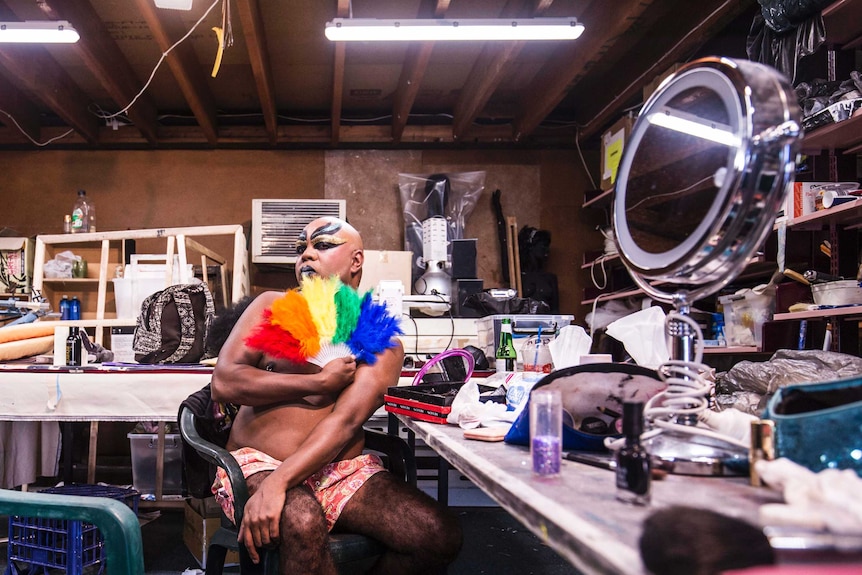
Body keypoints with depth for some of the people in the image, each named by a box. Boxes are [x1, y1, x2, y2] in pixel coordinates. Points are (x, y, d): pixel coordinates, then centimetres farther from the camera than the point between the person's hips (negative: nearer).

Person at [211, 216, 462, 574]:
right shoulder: (272, 308, 8)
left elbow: (346, 421, -13)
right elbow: (224, 383, -5)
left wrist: (278, 482, -27)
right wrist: (319, 383, -9)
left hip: (340, 470, 2)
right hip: (257, 463, -2)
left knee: (440, 535, -18)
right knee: (301, 520, -37)